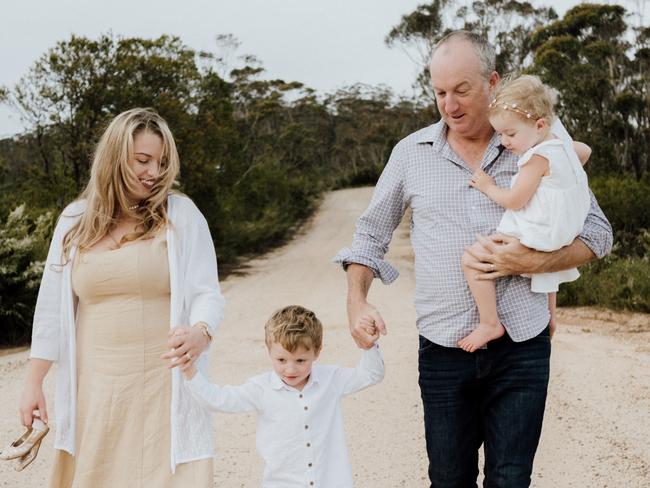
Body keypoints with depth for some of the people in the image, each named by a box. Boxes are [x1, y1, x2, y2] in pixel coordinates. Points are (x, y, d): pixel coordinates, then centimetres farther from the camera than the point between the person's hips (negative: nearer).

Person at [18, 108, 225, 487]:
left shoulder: (181, 214, -1)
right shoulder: (75, 220, 7)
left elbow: (207, 293, -5)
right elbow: (52, 306, 10)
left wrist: (200, 334, -26)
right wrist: (33, 383, 9)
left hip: (165, 382, -2)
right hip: (96, 386, 3)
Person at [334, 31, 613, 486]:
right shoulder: (411, 153, 4)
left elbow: (596, 231, 5)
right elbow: (371, 234, 13)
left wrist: (534, 262, -12)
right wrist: (357, 302, -1)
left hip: (522, 346, -1)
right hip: (443, 348, 1)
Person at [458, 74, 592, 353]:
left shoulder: (538, 157, -21)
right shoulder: (563, 147, 8)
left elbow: (514, 201, -20)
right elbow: (585, 150, 31)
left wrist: (488, 187, -5)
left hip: (534, 238, -11)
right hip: (559, 234, 11)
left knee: (471, 259, -16)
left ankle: (490, 324, -12)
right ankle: (549, 315, 58)